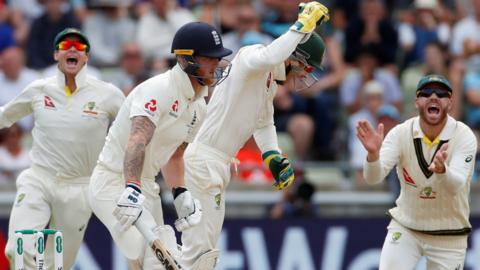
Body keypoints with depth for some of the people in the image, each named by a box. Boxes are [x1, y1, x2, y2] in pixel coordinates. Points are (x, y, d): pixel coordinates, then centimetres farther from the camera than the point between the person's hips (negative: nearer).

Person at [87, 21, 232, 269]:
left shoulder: (198, 106, 8)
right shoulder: (158, 90, -22)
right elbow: (137, 141, -37)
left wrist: (180, 195, 6)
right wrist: (131, 189, -50)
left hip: (146, 186, 10)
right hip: (114, 183, -10)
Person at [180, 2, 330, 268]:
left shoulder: (271, 82, 17)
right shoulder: (252, 55, -13)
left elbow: (263, 123, 30)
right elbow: (269, 58, -37)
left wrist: (273, 157, 15)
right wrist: (302, 25, -30)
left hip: (217, 165, 11)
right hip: (203, 159, -11)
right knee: (198, 246, -12)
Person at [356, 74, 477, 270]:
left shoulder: (464, 136, -17)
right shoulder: (401, 133, -12)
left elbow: (456, 186, -31)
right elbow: (373, 177, -23)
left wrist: (441, 170, -54)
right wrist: (373, 153, -45)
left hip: (449, 236, -1)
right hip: (405, 227, 1)